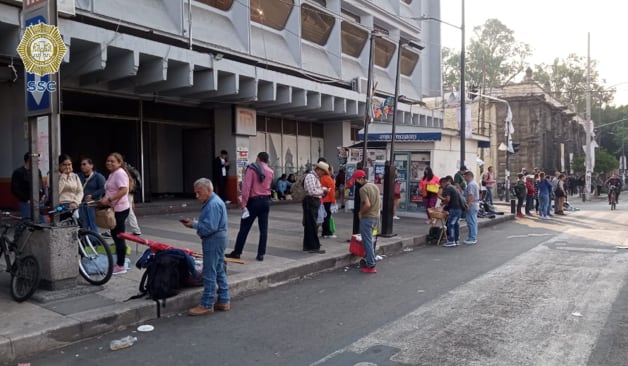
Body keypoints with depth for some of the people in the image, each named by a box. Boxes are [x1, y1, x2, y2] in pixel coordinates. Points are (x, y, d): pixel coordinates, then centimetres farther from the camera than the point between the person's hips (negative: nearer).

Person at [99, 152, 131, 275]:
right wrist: (104, 199, 9)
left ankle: (120, 266, 2)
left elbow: (123, 190, -25)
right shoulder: (112, 174, 17)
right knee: (115, 236, 15)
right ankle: (118, 263, 24)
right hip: (114, 209, 10)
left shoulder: (120, 173, -14)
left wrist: (108, 199, -26)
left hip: (120, 209, -10)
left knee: (118, 237, -5)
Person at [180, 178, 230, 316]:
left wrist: (194, 224, -13)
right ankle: (223, 301, 23)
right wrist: (194, 222, 5)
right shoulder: (212, 202, 15)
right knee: (219, 271, 15)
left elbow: (210, 227, -24)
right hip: (218, 239, 11)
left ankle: (206, 305, 4)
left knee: (209, 273, -4)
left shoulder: (213, 204, -19)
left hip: (214, 240, -11)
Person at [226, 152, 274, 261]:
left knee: (244, 228, 4)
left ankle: (237, 252, 11)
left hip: (254, 201, -4)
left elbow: (246, 187, -15)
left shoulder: (251, 169, -9)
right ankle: (261, 254, 6)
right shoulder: (270, 171, 7)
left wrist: (244, 203, -14)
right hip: (266, 201, 4)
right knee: (263, 228, 6)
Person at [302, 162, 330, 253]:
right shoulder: (310, 176, -14)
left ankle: (307, 246, 25)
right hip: (310, 202, -10)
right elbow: (312, 191, -24)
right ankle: (314, 247, -2)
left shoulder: (316, 177, 17)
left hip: (315, 202, 10)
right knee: (312, 225, -6)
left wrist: (323, 189, 9)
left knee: (310, 225, 16)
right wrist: (323, 191, -13)